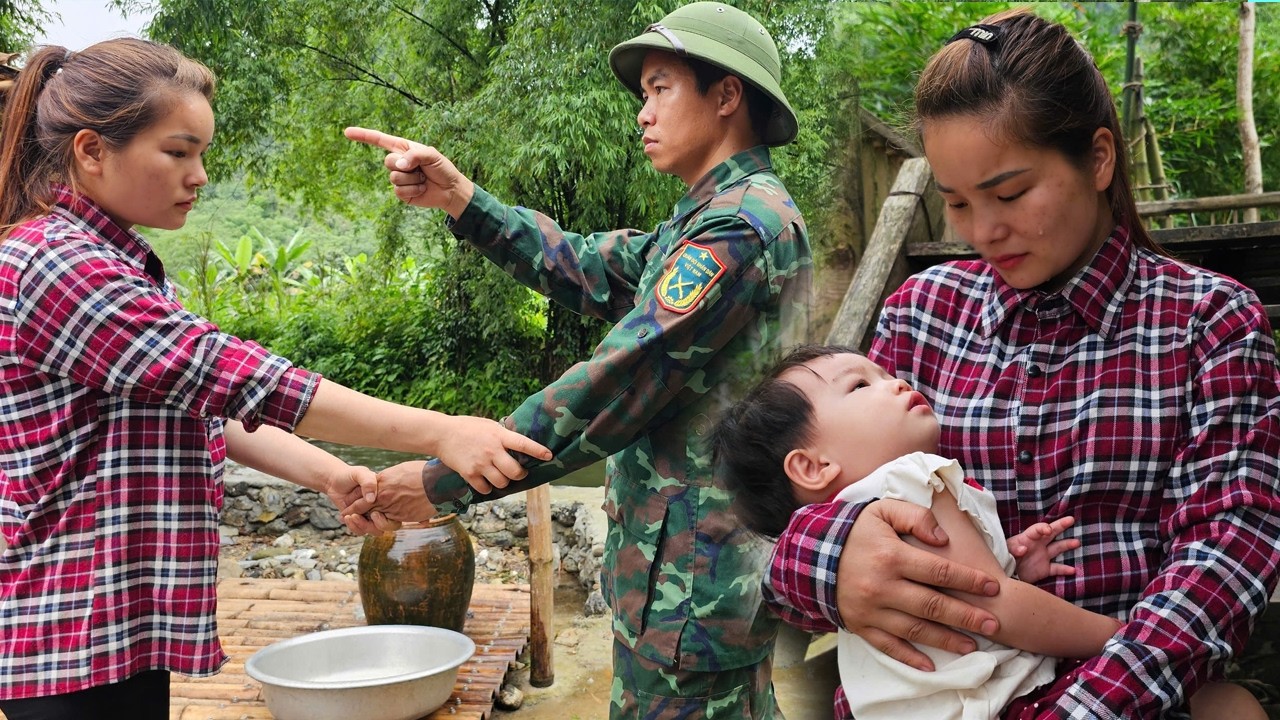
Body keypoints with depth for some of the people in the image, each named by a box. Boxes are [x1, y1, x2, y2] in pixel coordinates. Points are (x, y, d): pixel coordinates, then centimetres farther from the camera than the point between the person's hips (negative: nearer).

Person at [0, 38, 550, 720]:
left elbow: (202, 400, 11)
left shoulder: (121, 266, 13)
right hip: (76, 633, -9)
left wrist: (327, 473, -3)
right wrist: (438, 434, -26)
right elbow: (230, 375, -25)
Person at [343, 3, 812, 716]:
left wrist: (445, 481, -18)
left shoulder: (740, 223, -19)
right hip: (704, 568, 10)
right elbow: (587, 269, 14)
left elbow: (614, 388, -23)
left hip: (693, 578, -10)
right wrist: (461, 198, 5)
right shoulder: (711, 219, 14)